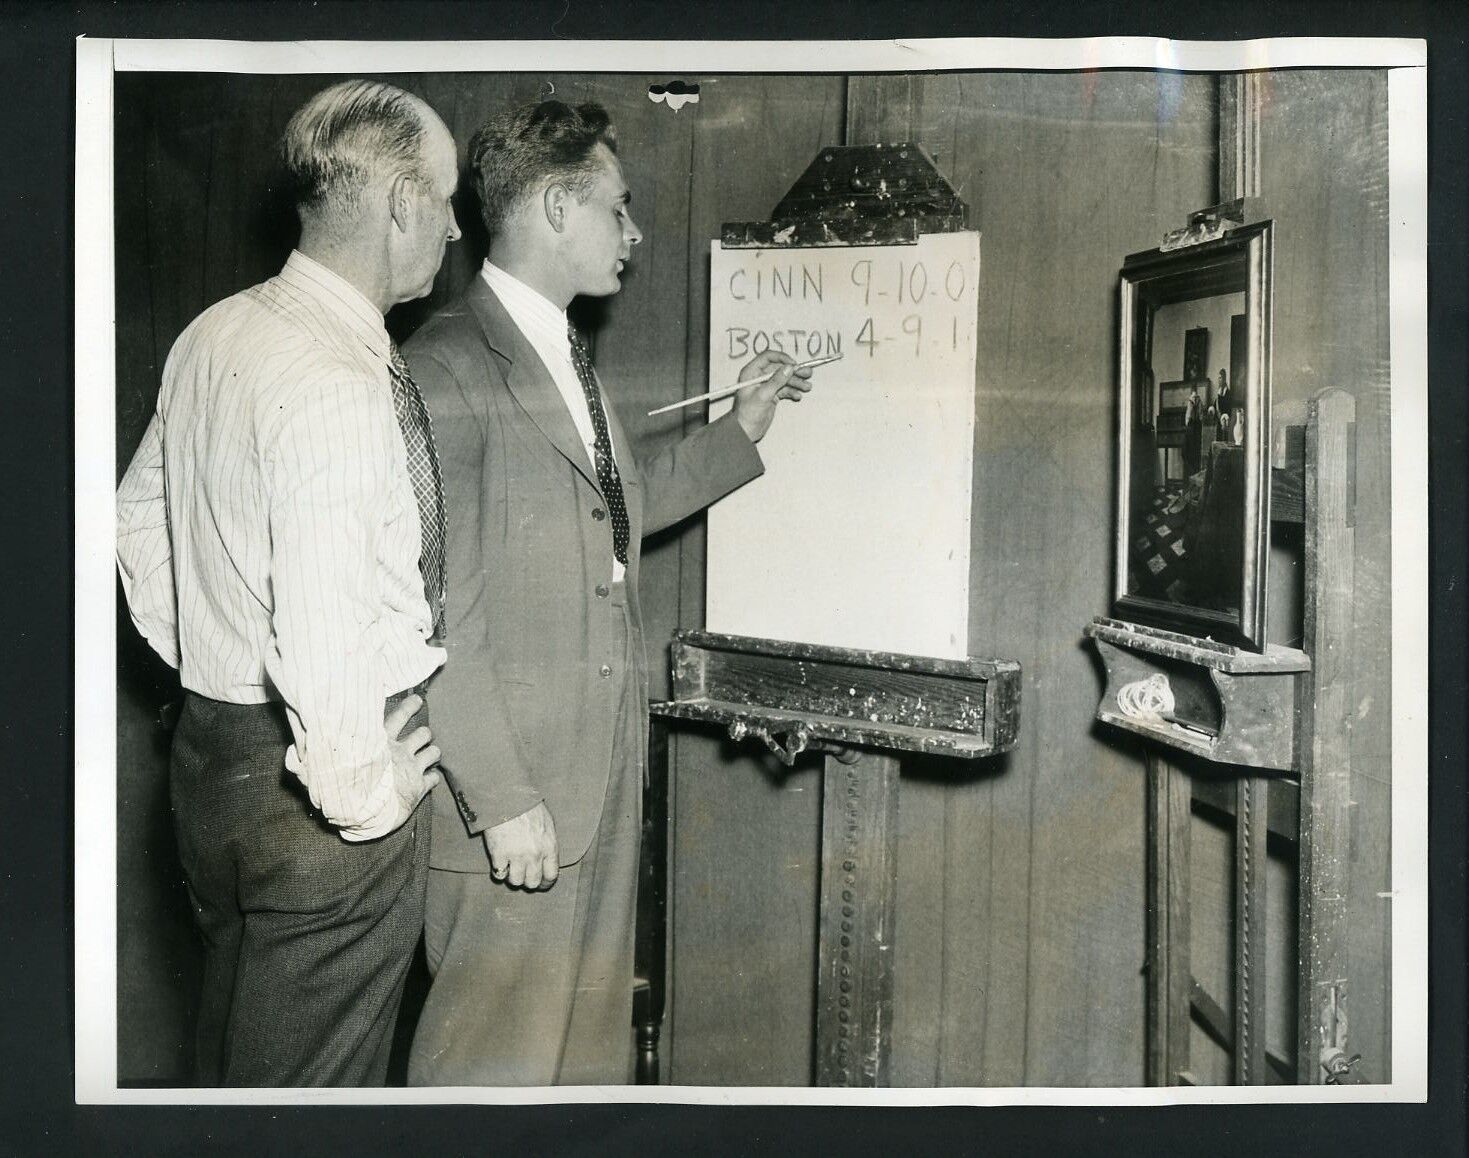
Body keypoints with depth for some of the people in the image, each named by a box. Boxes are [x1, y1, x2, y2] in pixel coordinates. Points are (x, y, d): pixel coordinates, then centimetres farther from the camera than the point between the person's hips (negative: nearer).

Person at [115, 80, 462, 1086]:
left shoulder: (213, 335, 5)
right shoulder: (341, 390, -24)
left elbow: (140, 519, 17)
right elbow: (323, 635, -29)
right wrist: (365, 798, -17)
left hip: (213, 744, 9)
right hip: (309, 773, -9)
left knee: (234, 1061, 24)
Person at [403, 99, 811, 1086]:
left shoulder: (566, 355, 15)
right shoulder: (450, 364, -16)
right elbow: (441, 608, -20)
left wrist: (741, 430, 25)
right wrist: (501, 797, -21)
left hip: (606, 763, 9)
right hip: (518, 784, -9)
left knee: (594, 1041, 18)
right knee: (498, 1049, 0)